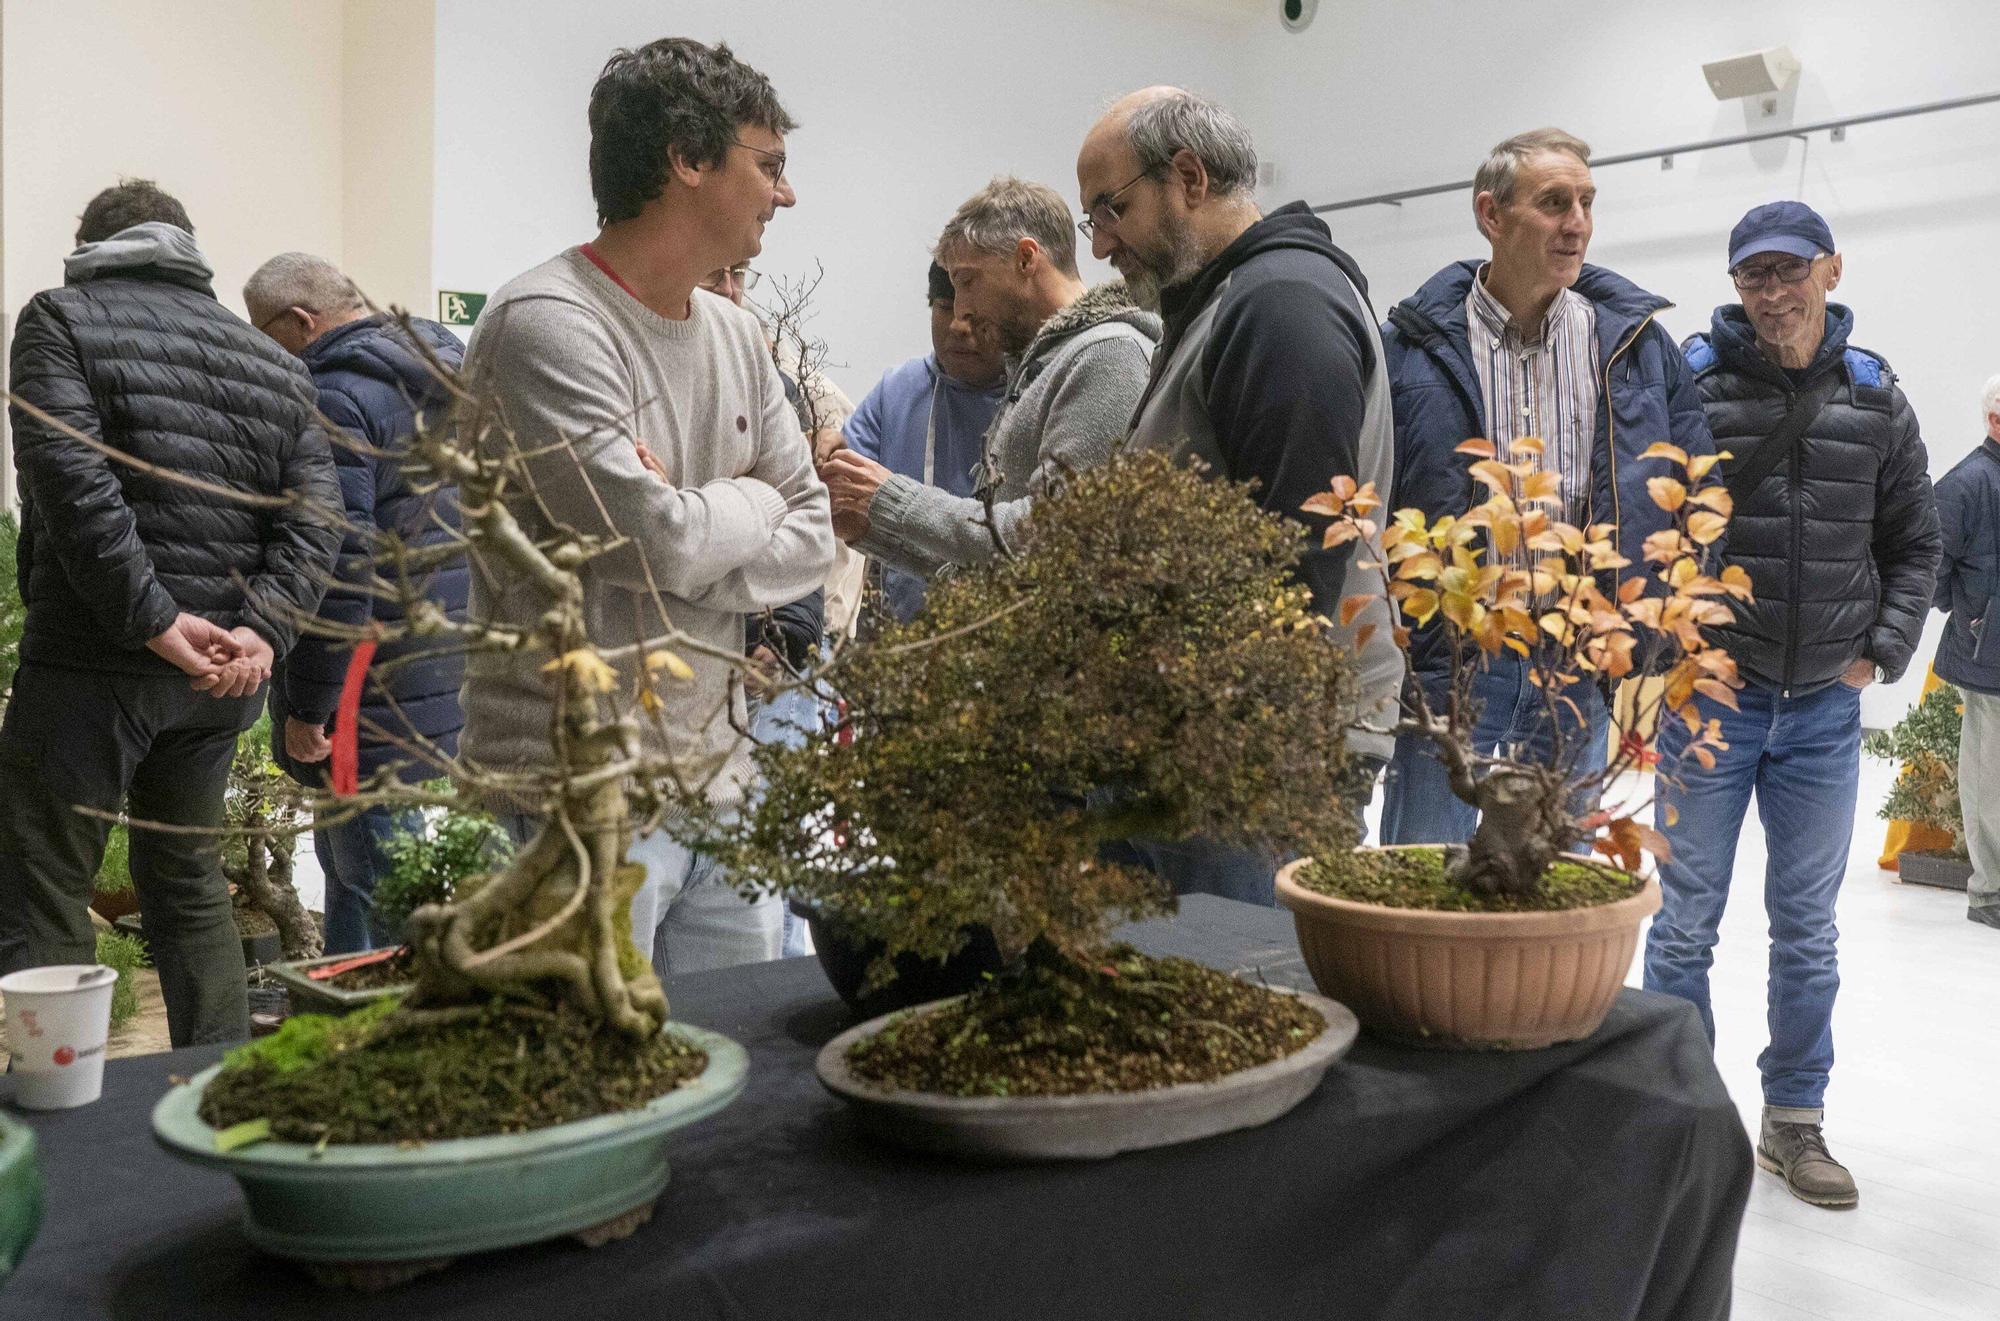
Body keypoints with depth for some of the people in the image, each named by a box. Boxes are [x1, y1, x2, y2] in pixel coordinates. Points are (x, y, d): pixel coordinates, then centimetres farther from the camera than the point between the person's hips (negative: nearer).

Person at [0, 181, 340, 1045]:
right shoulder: (274, 362, 14)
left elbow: (70, 479, -17)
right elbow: (314, 517, 2)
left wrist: (153, 616, -17)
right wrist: (262, 630, -8)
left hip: (90, 663, -5)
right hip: (219, 680, 6)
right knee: (188, 881, 19)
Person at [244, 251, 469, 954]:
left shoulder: (336, 397, -16)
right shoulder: (444, 376, 14)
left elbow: (338, 566, -23)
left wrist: (307, 708, -17)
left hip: (381, 689, -10)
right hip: (454, 678, 10)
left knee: (379, 880, -1)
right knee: (344, 854, 22)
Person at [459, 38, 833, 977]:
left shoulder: (737, 336, 11)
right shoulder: (546, 324, -14)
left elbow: (811, 538, 7)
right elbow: (657, 539, -22)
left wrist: (691, 527, -12)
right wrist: (748, 504, -2)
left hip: (722, 777, 8)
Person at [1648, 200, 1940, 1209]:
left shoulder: (1875, 399, 4)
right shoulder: (1689, 384, -7)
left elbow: (1912, 544, 12)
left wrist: (1881, 652, 1)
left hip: (1825, 708, 3)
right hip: (1710, 698, -3)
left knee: (1808, 928, 12)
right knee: (1686, 923, 5)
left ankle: (1793, 1123, 27)